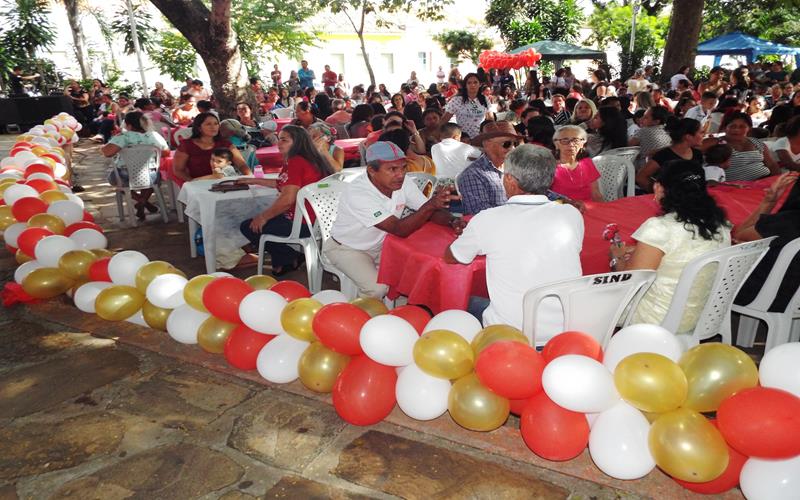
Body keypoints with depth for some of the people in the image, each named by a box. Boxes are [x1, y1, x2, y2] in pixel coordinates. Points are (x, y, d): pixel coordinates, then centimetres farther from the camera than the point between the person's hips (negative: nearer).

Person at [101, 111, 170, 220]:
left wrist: (102, 148, -4)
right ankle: (144, 201, 25)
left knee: (112, 176, 32)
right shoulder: (154, 135, -5)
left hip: (126, 178, -3)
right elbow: (166, 152, 7)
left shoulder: (123, 137, -16)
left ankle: (140, 200, 13)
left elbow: (107, 152, -27)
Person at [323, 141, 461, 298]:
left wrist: (453, 221, -32)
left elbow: (431, 212, -11)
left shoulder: (403, 182, -15)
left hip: (380, 245, 6)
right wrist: (430, 205, -49)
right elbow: (399, 229, -38)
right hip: (348, 248, -6)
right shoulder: (358, 193, -34)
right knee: (377, 287, -26)